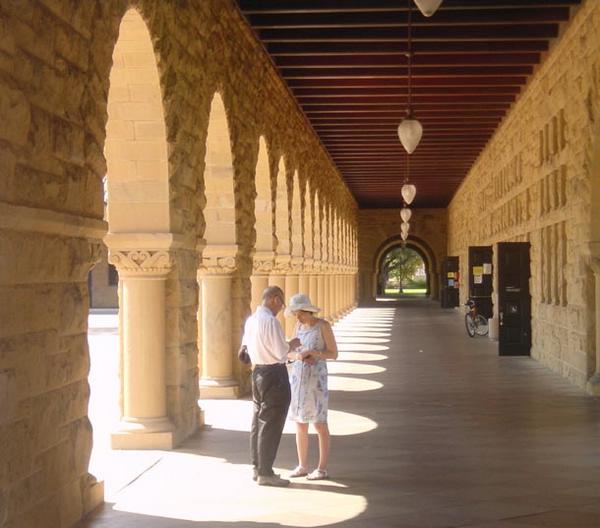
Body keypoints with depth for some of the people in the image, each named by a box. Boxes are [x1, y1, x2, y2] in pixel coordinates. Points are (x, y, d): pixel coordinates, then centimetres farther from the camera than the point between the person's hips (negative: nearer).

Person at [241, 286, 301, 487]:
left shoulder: (251, 320, 7)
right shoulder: (271, 321, -19)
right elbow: (281, 352, -21)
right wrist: (293, 344, 0)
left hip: (258, 372, 9)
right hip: (274, 374, -9)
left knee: (258, 421, 16)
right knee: (271, 425, -2)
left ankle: (258, 468, 26)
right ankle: (265, 473, 2)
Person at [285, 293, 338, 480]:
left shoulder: (324, 325, -9)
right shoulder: (299, 326, 10)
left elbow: (334, 354, -8)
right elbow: (291, 352, 12)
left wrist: (312, 353, -21)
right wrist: (299, 356, -11)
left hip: (316, 379, -6)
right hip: (297, 378, 6)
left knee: (319, 424, -3)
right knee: (300, 424, 8)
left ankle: (322, 468, 5)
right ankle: (302, 466, 18)